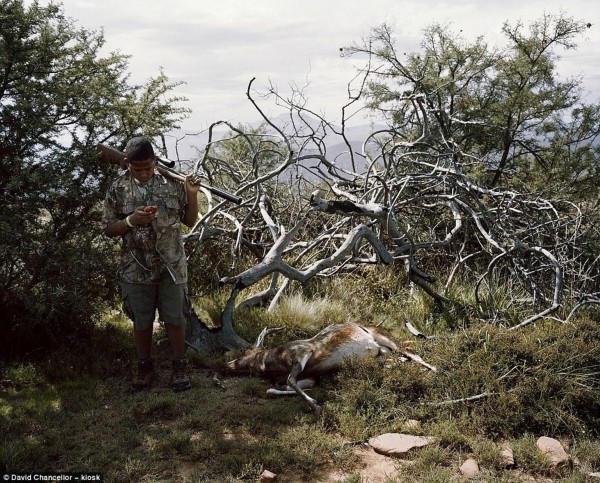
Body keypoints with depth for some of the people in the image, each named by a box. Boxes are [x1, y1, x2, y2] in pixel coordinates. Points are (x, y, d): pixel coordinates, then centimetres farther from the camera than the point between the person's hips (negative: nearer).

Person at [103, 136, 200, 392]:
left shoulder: (172, 183, -2)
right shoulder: (118, 189, -3)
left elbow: (190, 221, 4)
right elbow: (108, 229, 1)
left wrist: (192, 194, -11)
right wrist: (131, 220, -18)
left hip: (172, 266, 0)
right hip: (136, 269, 0)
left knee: (175, 318, 7)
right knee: (141, 321, 12)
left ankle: (179, 367, 22)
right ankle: (144, 367, 28)